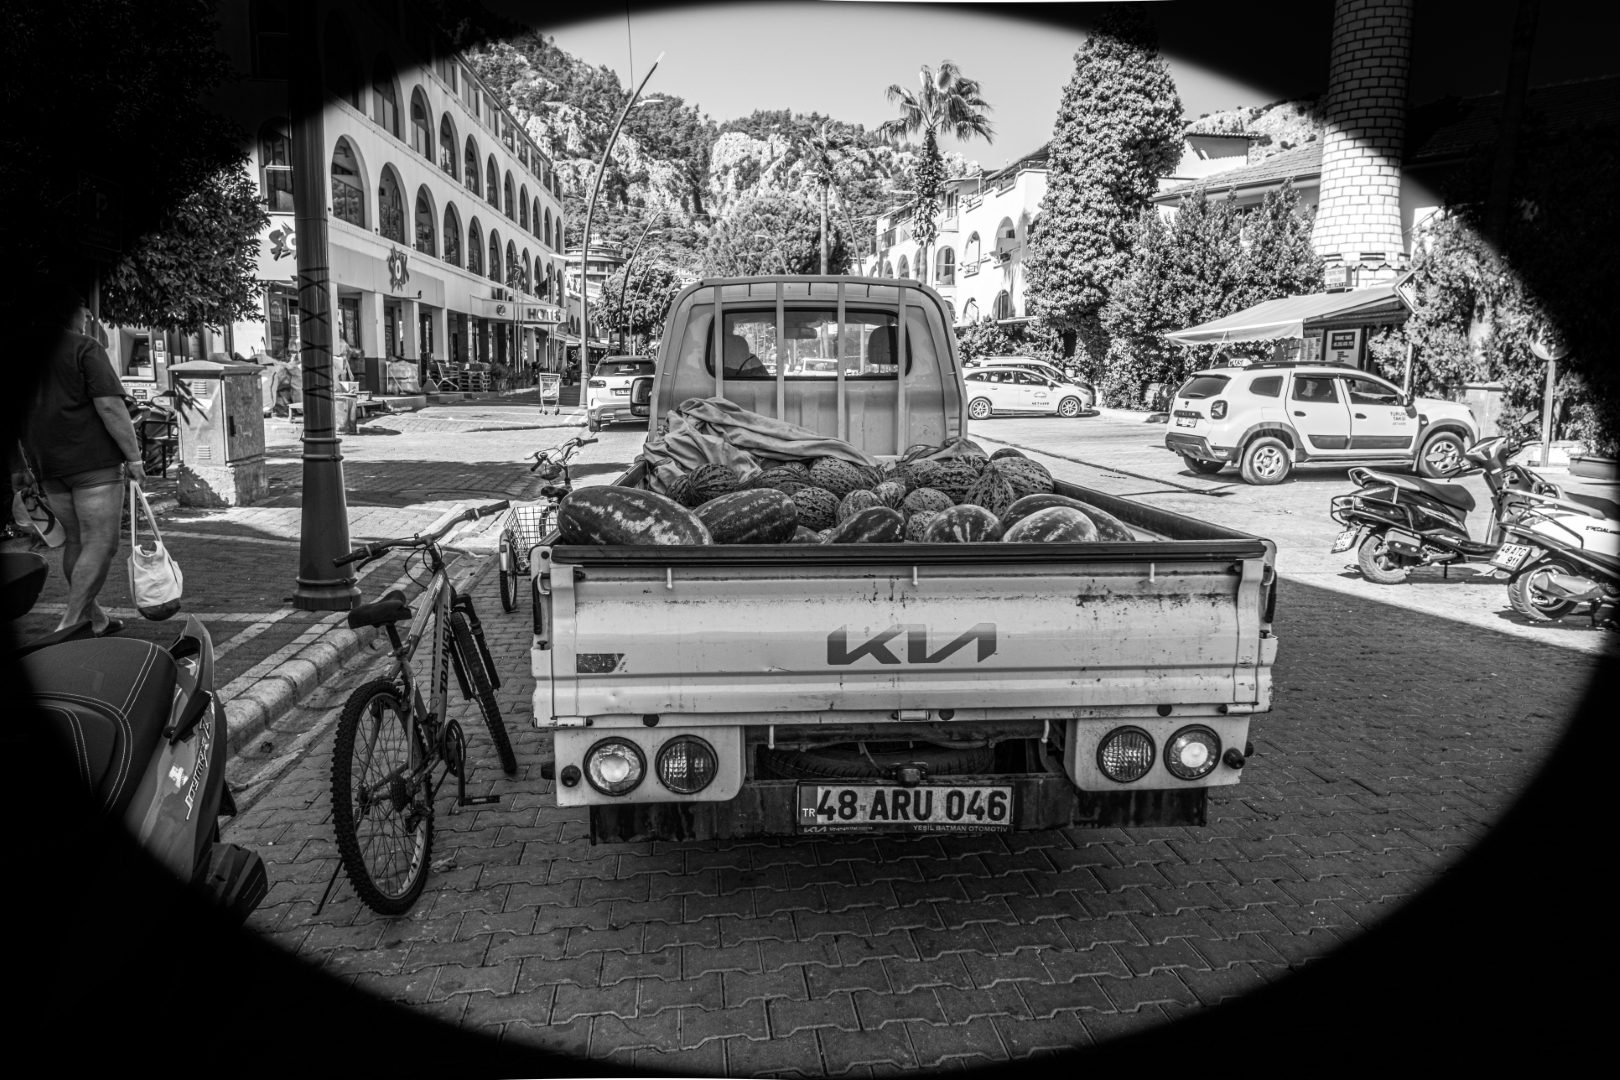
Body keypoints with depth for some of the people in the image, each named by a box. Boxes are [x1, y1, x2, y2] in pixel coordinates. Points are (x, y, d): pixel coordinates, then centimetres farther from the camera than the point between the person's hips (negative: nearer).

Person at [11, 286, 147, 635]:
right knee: (101, 543, -4)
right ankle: (70, 625, -11)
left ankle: (93, 617, 26)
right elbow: (110, 406, -15)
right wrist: (133, 457, -11)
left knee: (75, 540, 17)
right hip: (93, 462, -7)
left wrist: (16, 467, 23)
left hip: (48, 466, 7)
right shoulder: (85, 349, -7)